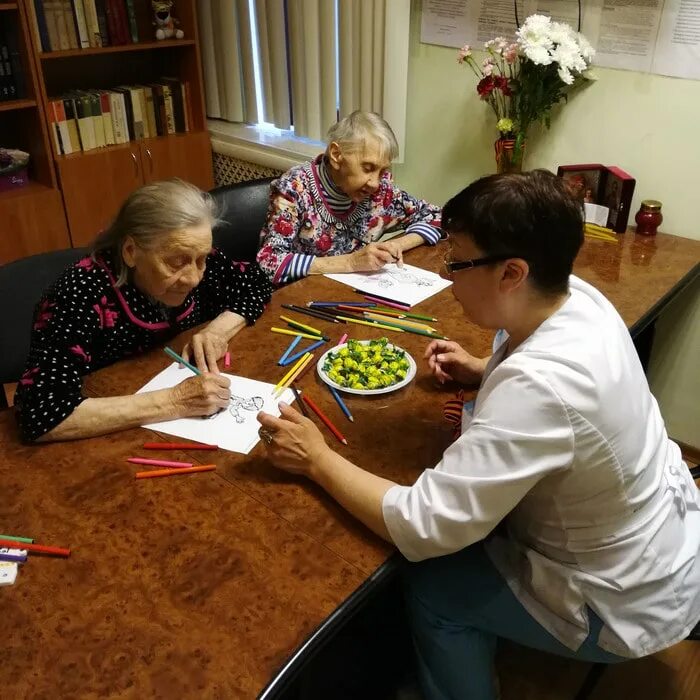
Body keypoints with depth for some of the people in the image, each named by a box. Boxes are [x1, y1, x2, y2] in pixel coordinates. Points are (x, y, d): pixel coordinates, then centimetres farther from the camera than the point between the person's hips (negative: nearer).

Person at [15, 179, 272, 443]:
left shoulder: (195, 265, -11)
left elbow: (255, 283, 5)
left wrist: (219, 329, -13)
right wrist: (174, 401, -34)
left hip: (192, 428, 3)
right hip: (108, 443, -3)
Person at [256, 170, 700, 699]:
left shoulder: (539, 386, -39)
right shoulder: (580, 297, -12)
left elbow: (423, 528, -34)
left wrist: (317, 459, -23)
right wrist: (486, 372, 0)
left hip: (629, 603, -8)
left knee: (431, 585, 1)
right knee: (480, 508, 22)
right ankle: (492, 640, 44)